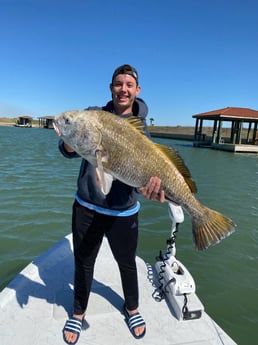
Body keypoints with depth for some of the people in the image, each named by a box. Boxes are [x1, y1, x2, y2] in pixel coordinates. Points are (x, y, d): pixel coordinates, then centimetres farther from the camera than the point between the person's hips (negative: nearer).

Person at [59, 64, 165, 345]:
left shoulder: (140, 126, -6)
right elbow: (68, 152, -5)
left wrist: (150, 182, -40)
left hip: (123, 211, -1)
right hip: (85, 206, 2)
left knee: (127, 263, 18)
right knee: (83, 262, 17)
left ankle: (132, 308, 47)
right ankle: (78, 313, 44)